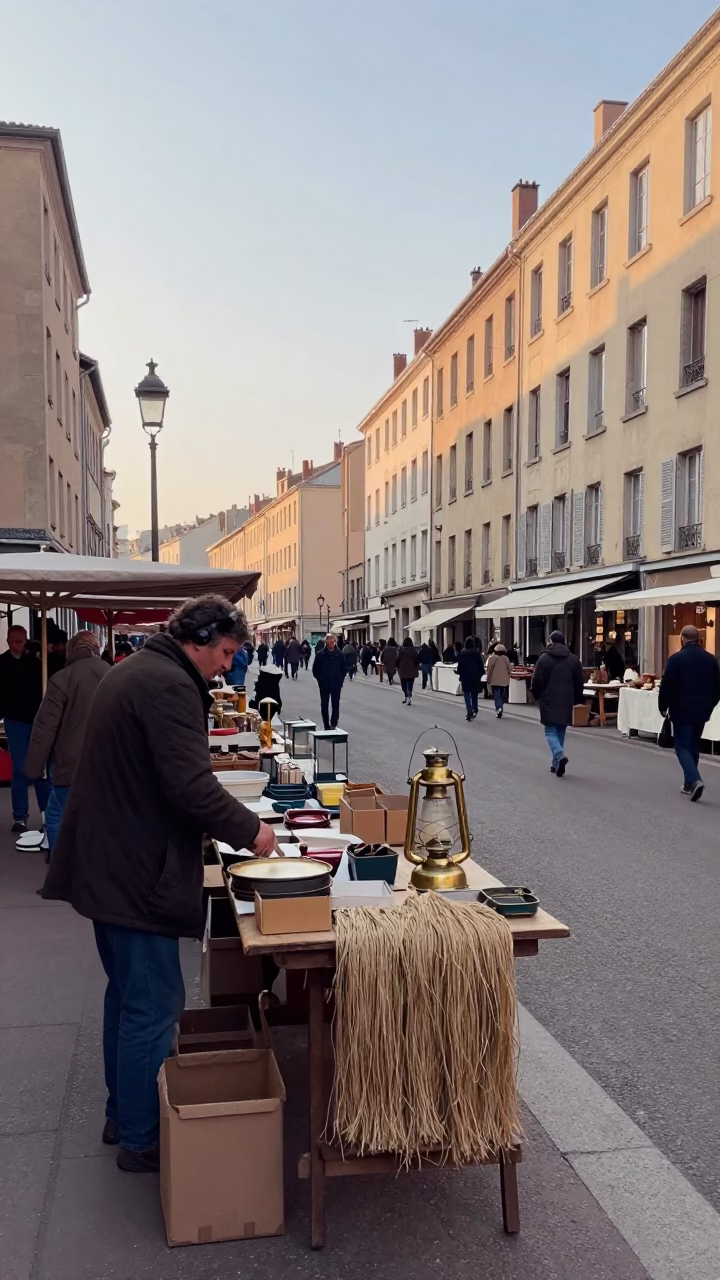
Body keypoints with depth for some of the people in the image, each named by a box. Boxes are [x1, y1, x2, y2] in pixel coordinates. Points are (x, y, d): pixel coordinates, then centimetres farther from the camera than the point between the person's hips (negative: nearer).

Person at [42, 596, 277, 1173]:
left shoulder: (132, 672, 13)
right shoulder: (171, 686, -20)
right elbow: (191, 786, -28)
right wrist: (249, 830, -14)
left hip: (106, 863, 11)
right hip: (137, 872, -11)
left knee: (128, 995, 21)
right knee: (153, 1007, 1)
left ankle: (123, 1113, 35)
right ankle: (142, 1140, 15)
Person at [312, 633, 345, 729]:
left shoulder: (339, 654, -1)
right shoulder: (320, 654, -5)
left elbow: (343, 668, 7)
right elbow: (315, 669, 2)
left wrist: (340, 679, 1)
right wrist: (320, 680, 1)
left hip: (336, 684, 0)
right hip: (324, 684, 0)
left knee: (335, 704, -3)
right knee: (324, 705, 7)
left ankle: (333, 724, -2)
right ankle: (327, 726, 16)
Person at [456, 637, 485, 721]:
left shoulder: (462, 653, -5)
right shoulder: (477, 652, -5)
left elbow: (460, 665, -3)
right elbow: (481, 664, -3)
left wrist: (460, 675, 7)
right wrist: (481, 674, 7)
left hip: (465, 676, -1)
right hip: (475, 676, 1)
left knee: (467, 694, 2)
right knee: (474, 694, 15)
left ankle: (469, 711, -12)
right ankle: (474, 711, 17)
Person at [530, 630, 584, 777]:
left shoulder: (544, 658, -7)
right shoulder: (573, 659, 6)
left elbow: (537, 680, -7)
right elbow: (580, 682, 9)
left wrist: (536, 695, 10)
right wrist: (576, 698, 19)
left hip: (549, 700, -4)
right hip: (566, 701, 4)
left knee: (550, 731, 0)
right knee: (560, 731, 14)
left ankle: (560, 755, -25)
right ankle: (556, 763, 16)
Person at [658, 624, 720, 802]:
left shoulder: (676, 658, -12)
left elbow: (666, 686, -11)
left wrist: (663, 707, 3)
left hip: (682, 710, -5)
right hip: (702, 710, 5)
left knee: (682, 746, 0)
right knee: (694, 746, 17)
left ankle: (694, 780, -19)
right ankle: (689, 784, 22)